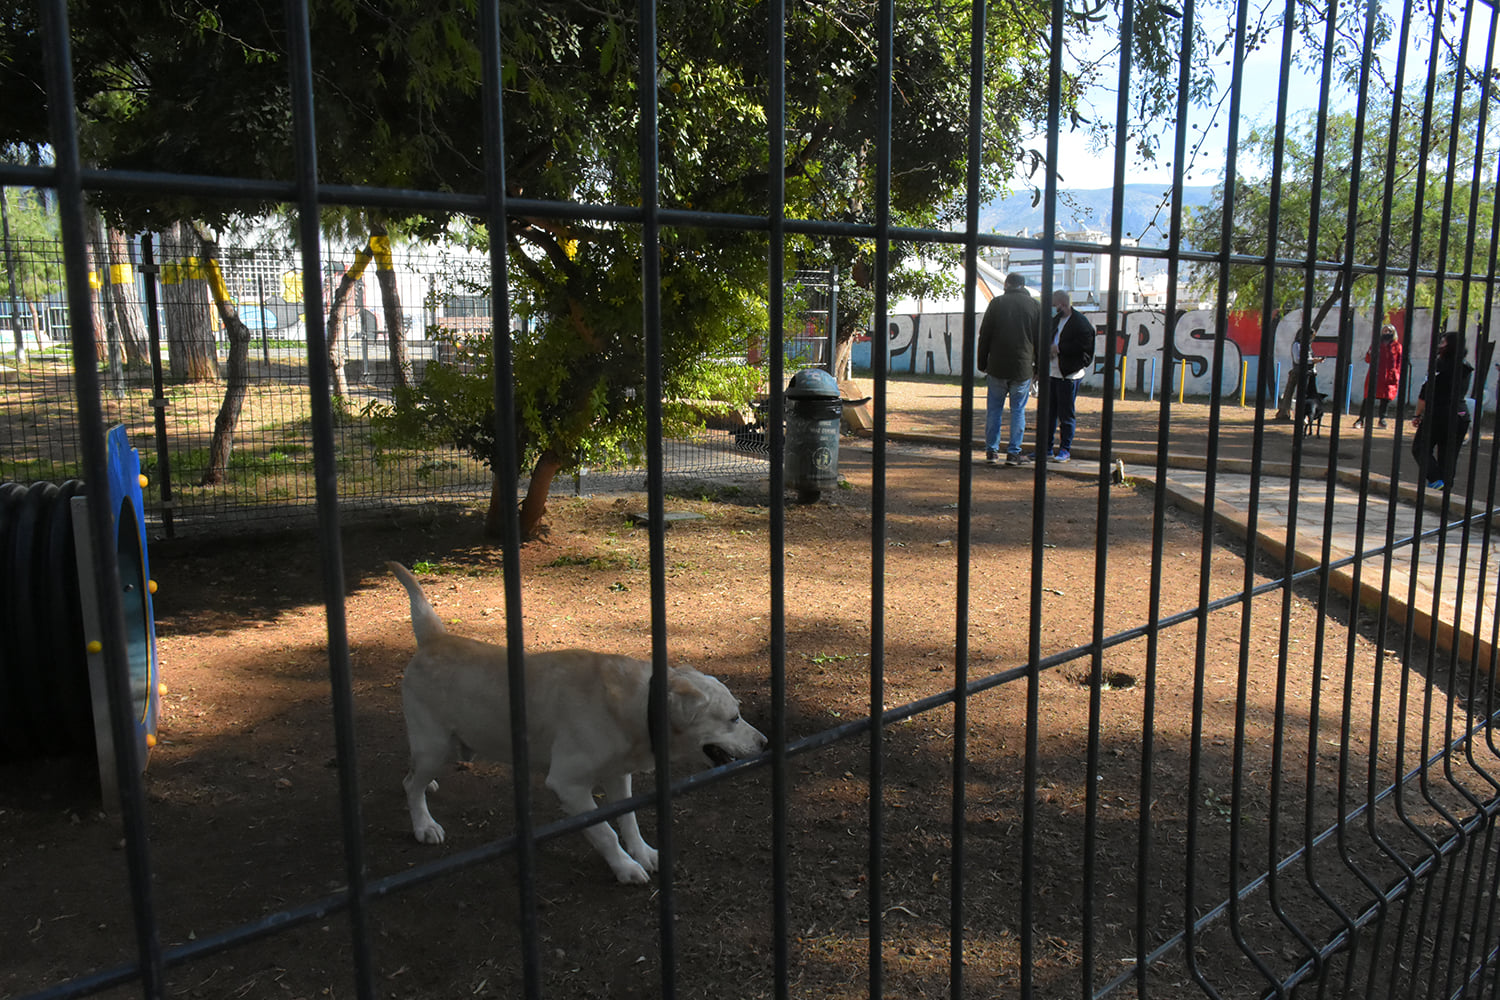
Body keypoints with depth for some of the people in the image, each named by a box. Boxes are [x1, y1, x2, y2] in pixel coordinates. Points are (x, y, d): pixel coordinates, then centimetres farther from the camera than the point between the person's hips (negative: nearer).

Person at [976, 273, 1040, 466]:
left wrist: (982, 363, 8)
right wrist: (1038, 367, 12)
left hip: (997, 367, 0)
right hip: (1023, 369, 0)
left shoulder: (996, 303, 1)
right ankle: (1013, 452, 5)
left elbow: (984, 336, 1)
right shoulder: (1035, 306, 4)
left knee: (994, 409, 8)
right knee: (1018, 411, 7)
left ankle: (991, 451, 7)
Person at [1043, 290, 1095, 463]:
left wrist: (1059, 348, -18)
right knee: (1048, 411, 11)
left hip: (1069, 375, -8)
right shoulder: (1055, 320, 15)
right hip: (1052, 373, 8)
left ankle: (1065, 450, 8)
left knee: (1066, 414, -1)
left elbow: (1083, 347, -20)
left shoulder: (1081, 323, -11)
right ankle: (1047, 448, 19)